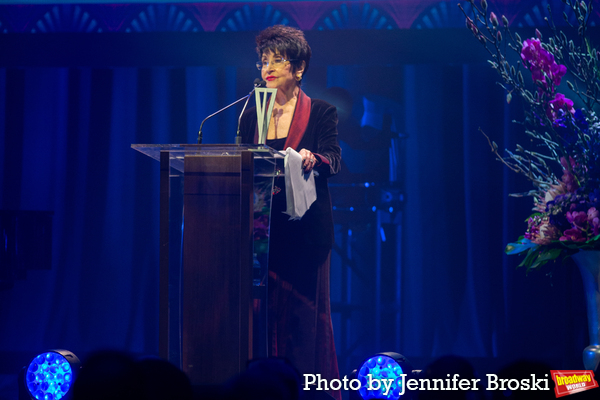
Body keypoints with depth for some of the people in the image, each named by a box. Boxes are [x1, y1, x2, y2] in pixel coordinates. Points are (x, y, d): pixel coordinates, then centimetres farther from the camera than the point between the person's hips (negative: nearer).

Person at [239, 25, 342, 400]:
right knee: (266, 311, 1)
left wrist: (311, 159, -33)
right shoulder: (251, 116, 15)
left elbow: (333, 161, -11)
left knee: (306, 311, -1)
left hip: (305, 228, -3)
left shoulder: (321, 112, 3)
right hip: (261, 227, 3)